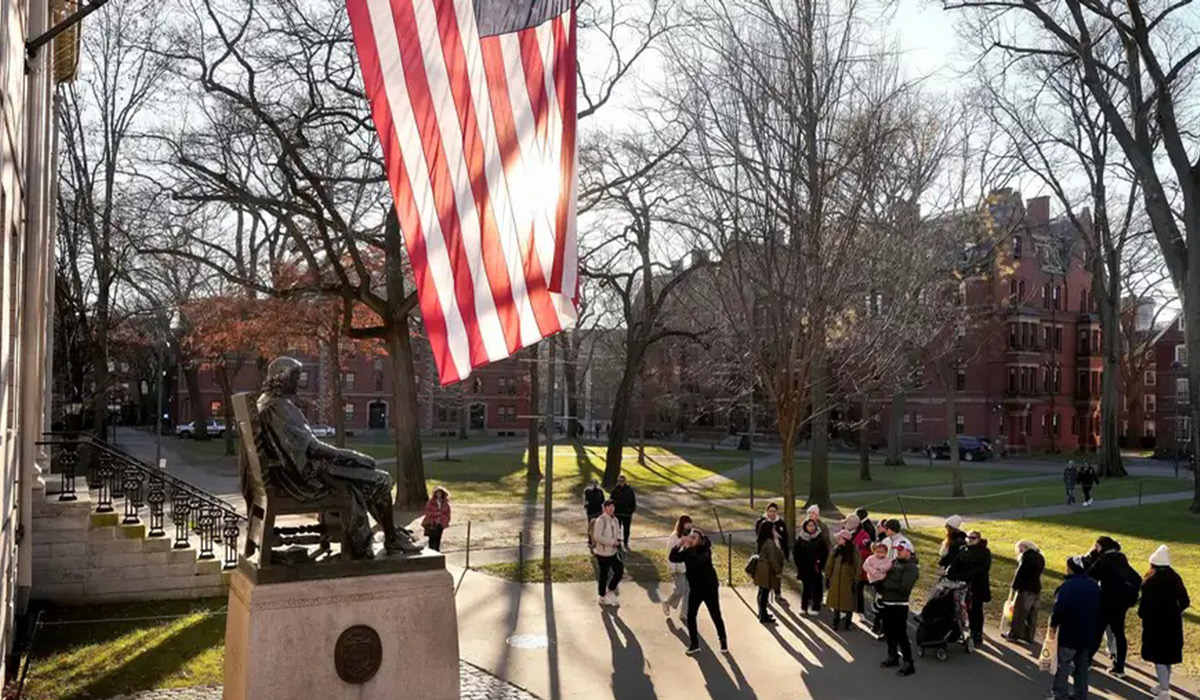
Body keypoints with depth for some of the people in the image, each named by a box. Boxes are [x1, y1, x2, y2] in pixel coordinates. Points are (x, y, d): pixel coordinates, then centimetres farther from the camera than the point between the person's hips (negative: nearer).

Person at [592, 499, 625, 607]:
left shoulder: (615, 520, 7)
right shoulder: (601, 520, -18)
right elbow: (597, 536, -24)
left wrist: (618, 540, 0)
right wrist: (612, 542, -24)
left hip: (613, 552, 8)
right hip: (602, 553, -7)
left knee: (619, 570, 7)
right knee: (603, 575, 4)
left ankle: (610, 591, 26)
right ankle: (603, 597, 21)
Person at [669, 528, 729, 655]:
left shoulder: (705, 551, -19)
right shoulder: (687, 552, -3)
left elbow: (698, 560, -39)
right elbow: (672, 558, -14)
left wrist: (688, 548, -40)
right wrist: (679, 546, -27)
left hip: (709, 588, -5)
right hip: (695, 589, 5)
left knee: (716, 616, 4)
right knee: (690, 616, 0)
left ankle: (723, 642, 21)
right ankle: (694, 644, 13)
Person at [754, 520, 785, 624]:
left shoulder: (763, 541, 10)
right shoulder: (769, 542, -20)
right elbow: (772, 558, -20)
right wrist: (778, 571, -13)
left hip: (762, 569, 10)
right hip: (767, 570, -10)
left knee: (762, 592, 18)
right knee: (765, 593, -5)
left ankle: (762, 613, 29)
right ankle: (764, 617, -1)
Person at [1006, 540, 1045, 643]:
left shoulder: (1027, 557, -16)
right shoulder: (1040, 558, 10)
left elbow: (1019, 574, -14)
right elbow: (1038, 573, 15)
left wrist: (1014, 587, -5)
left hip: (1025, 589, -8)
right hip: (1036, 589, 8)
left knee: (1019, 612, 2)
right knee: (1032, 614, 13)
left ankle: (1014, 634, 9)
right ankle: (1029, 636, 20)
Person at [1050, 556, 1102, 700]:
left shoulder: (1068, 586, -22)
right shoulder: (1094, 586, 6)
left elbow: (1060, 609, -30)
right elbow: (1098, 609, 15)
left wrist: (1053, 622, -13)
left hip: (1069, 634, -7)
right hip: (1087, 634, 7)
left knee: (1062, 664, 3)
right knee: (1082, 666, 16)